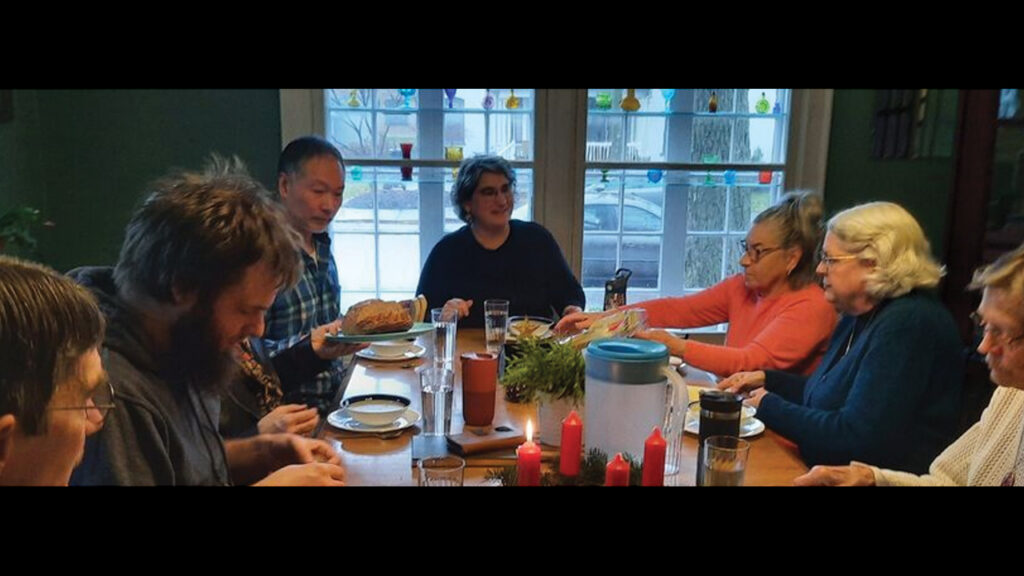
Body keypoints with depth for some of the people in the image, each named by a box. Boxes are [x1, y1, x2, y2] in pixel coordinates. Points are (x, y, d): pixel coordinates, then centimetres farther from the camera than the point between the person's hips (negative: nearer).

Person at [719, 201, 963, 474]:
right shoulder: (861, 315, 11)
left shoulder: (907, 325, -20)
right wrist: (767, 380, 11)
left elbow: (855, 436, -25)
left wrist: (770, 407, -14)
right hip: (834, 473, 9)